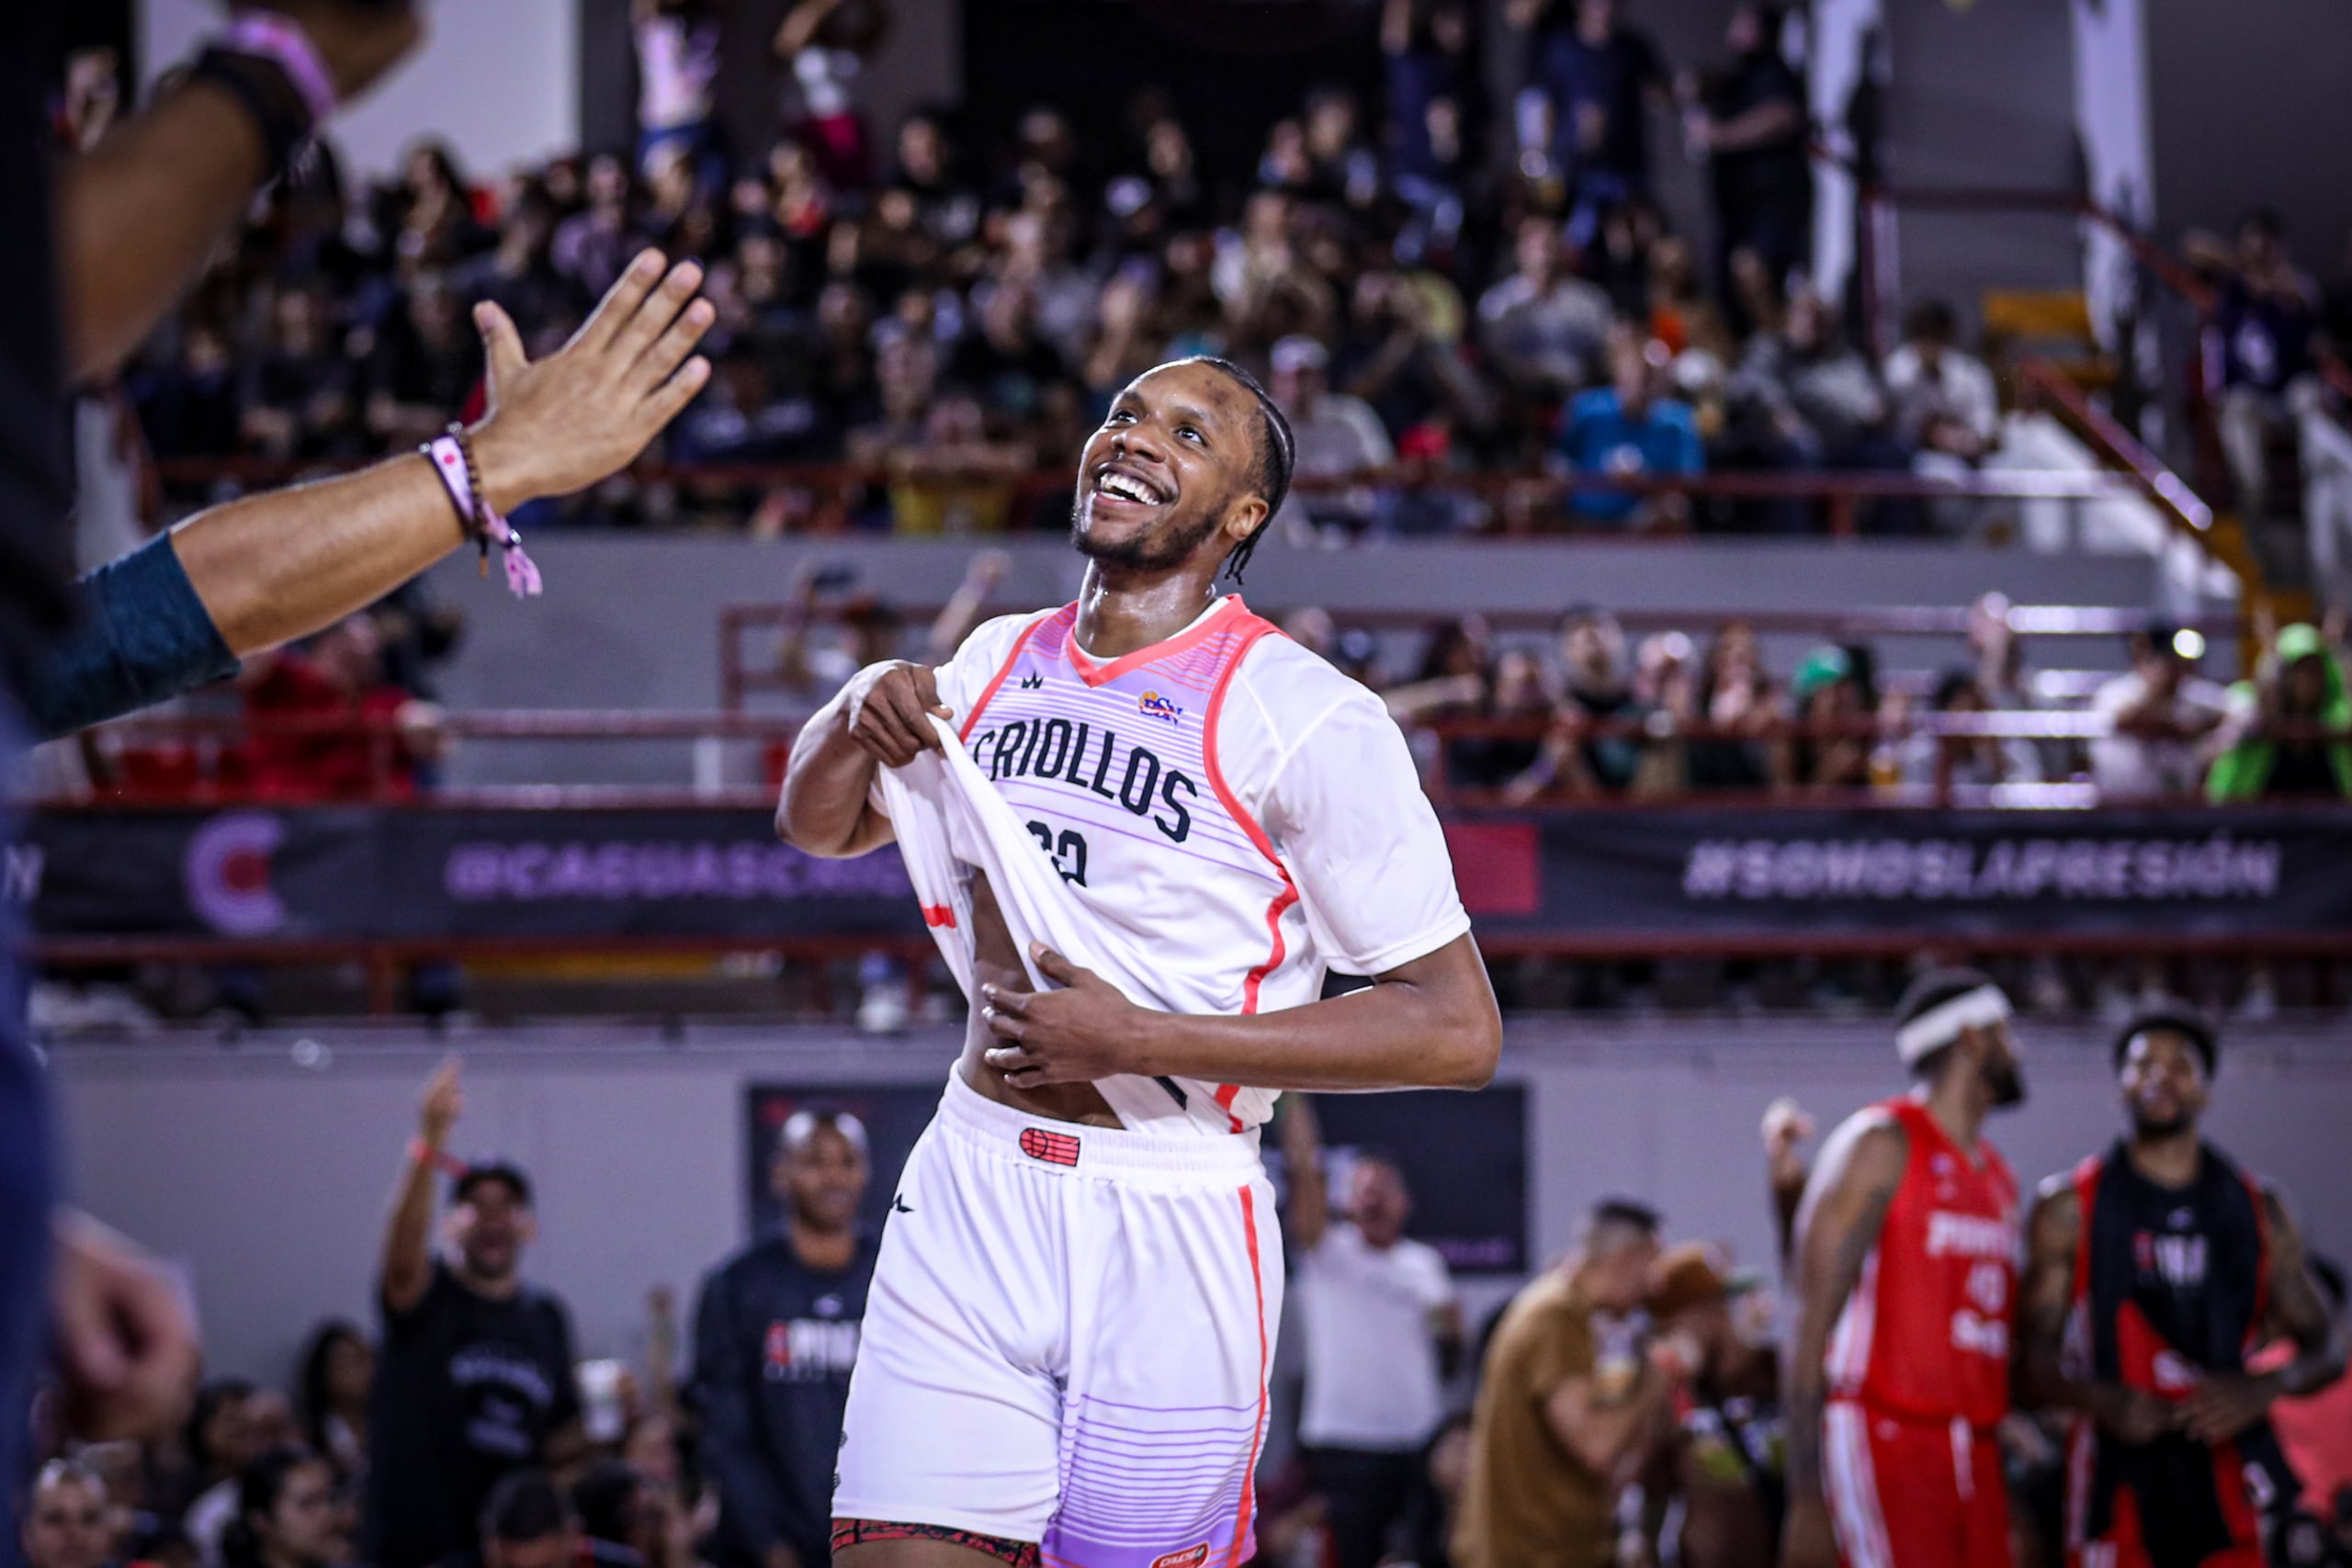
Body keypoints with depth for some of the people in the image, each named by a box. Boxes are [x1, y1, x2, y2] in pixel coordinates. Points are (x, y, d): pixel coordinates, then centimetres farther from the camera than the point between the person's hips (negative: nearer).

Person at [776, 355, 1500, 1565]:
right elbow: (816, 826, 26)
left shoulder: (1309, 720, -10)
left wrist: (1139, 1040, -18)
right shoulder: (998, 661, 10)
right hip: (968, 1191, 5)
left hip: (1166, 1226, -5)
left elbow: (1458, 1031, -14)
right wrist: (858, 717, 1)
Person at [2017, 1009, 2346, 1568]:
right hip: (2119, 1474, -2)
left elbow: (2324, 1348, 13)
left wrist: (2263, 1389, -10)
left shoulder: (2259, 1210, 11)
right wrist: (2100, 1401, -20)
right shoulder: (2070, 1206, 5)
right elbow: (2033, 1358, 0)